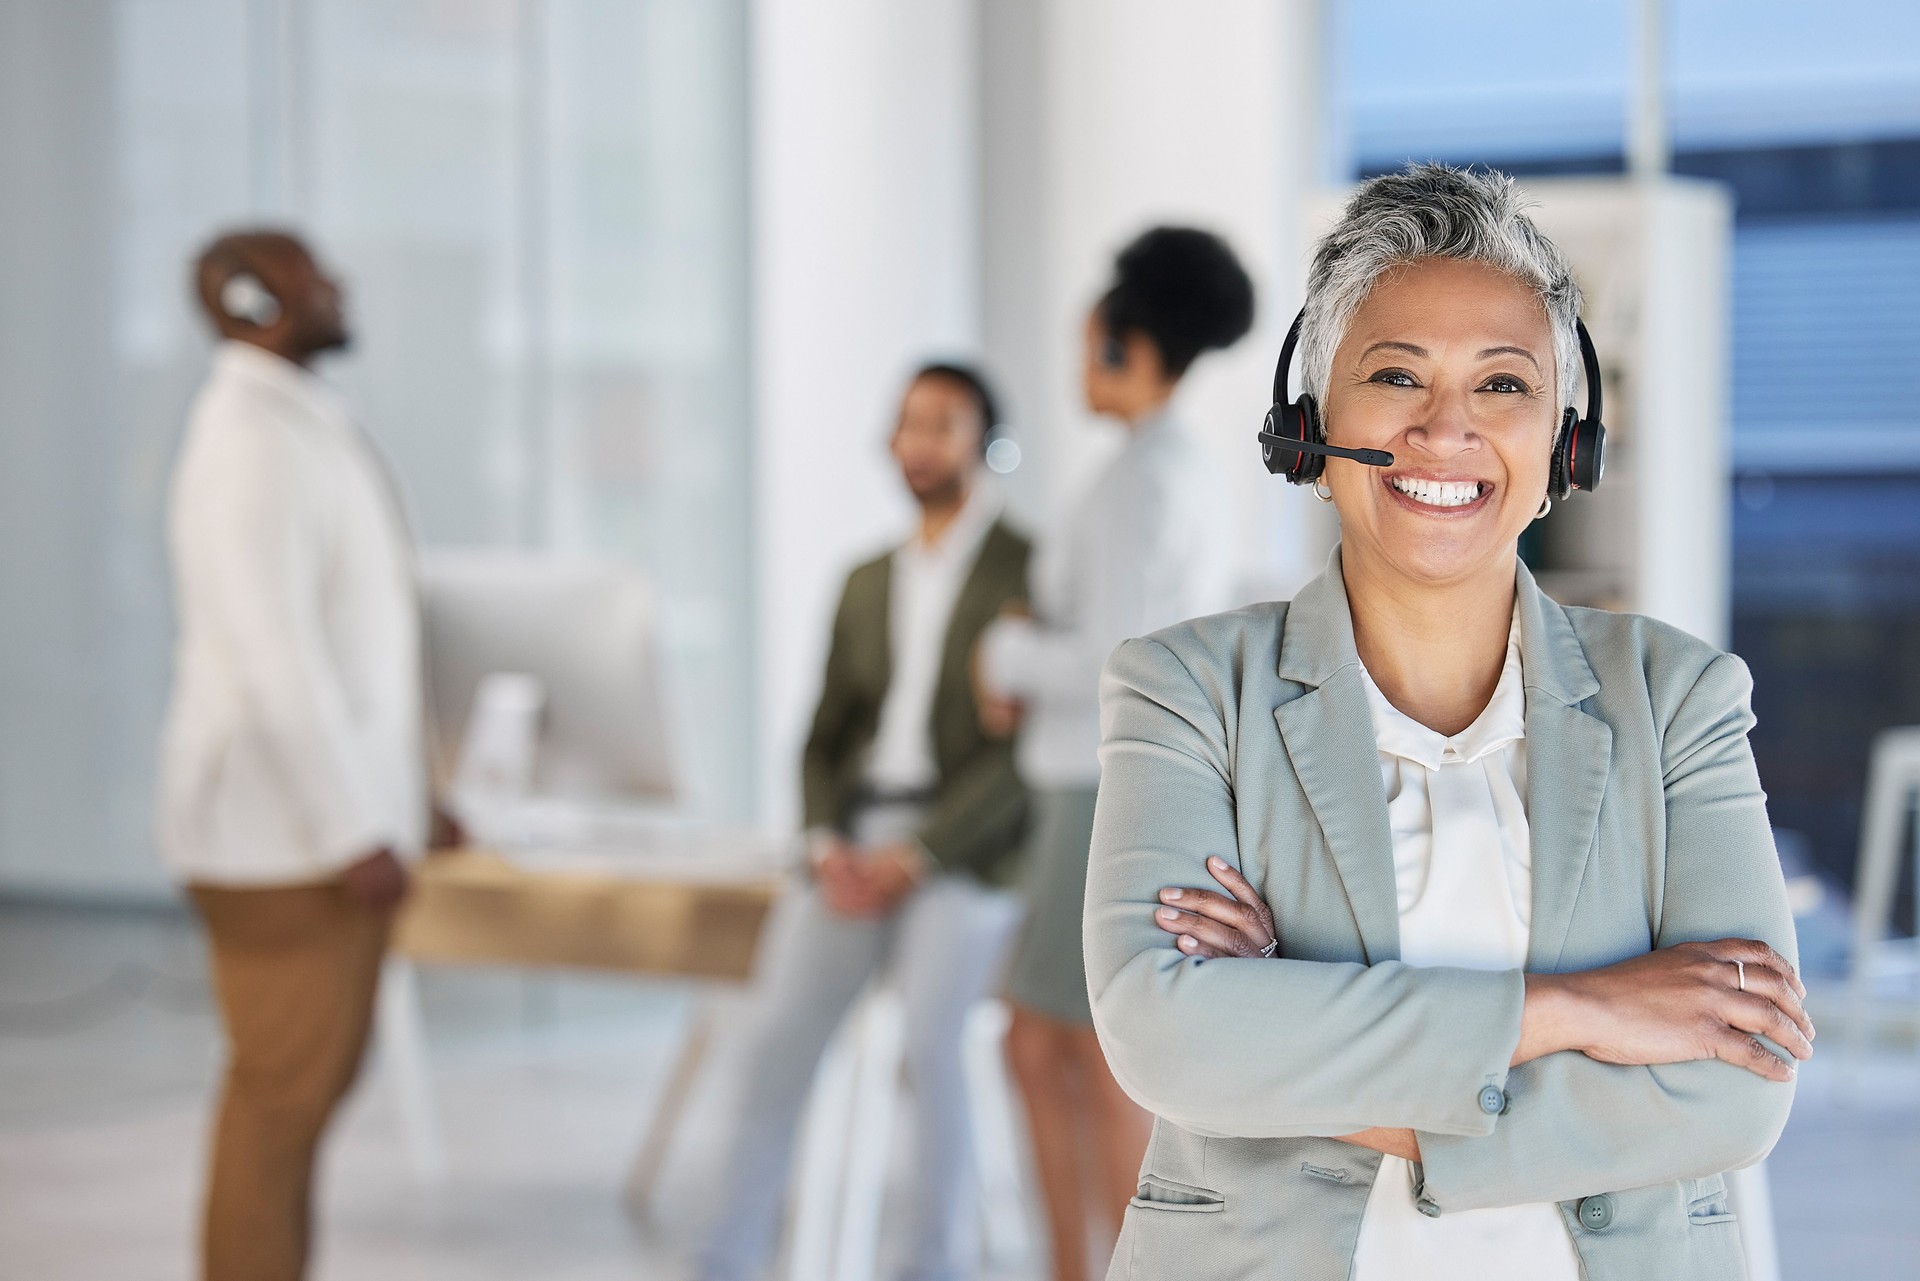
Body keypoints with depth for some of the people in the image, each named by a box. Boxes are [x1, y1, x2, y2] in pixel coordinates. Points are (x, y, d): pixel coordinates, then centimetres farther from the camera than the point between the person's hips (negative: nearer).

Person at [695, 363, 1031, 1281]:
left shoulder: (1030, 574, -1)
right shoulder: (867, 582, 19)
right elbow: (824, 740, 17)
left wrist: (916, 857, -16)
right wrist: (827, 845, -4)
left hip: (967, 845, -5)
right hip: (859, 838, 5)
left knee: (928, 1041, -26)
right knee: (778, 1034, -15)